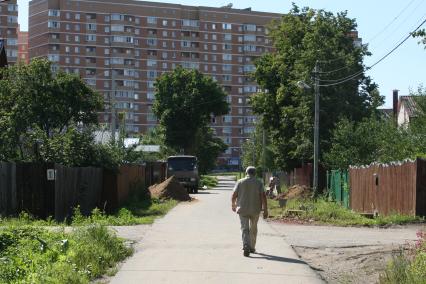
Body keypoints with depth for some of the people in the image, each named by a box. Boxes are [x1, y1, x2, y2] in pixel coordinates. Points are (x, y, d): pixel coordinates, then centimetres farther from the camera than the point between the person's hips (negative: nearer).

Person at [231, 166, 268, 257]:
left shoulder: (240, 182, 0)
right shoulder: (258, 183, -1)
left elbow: (234, 195, 1)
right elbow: (263, 197, -8)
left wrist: (233, 205, 18)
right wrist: (265, 210, -5)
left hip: (243, 209, -1)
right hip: (255, 210, 1)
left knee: (244, 229, -3)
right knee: (253, 229, 17)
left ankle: (246, 247, -22)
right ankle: (252, 248, 27)